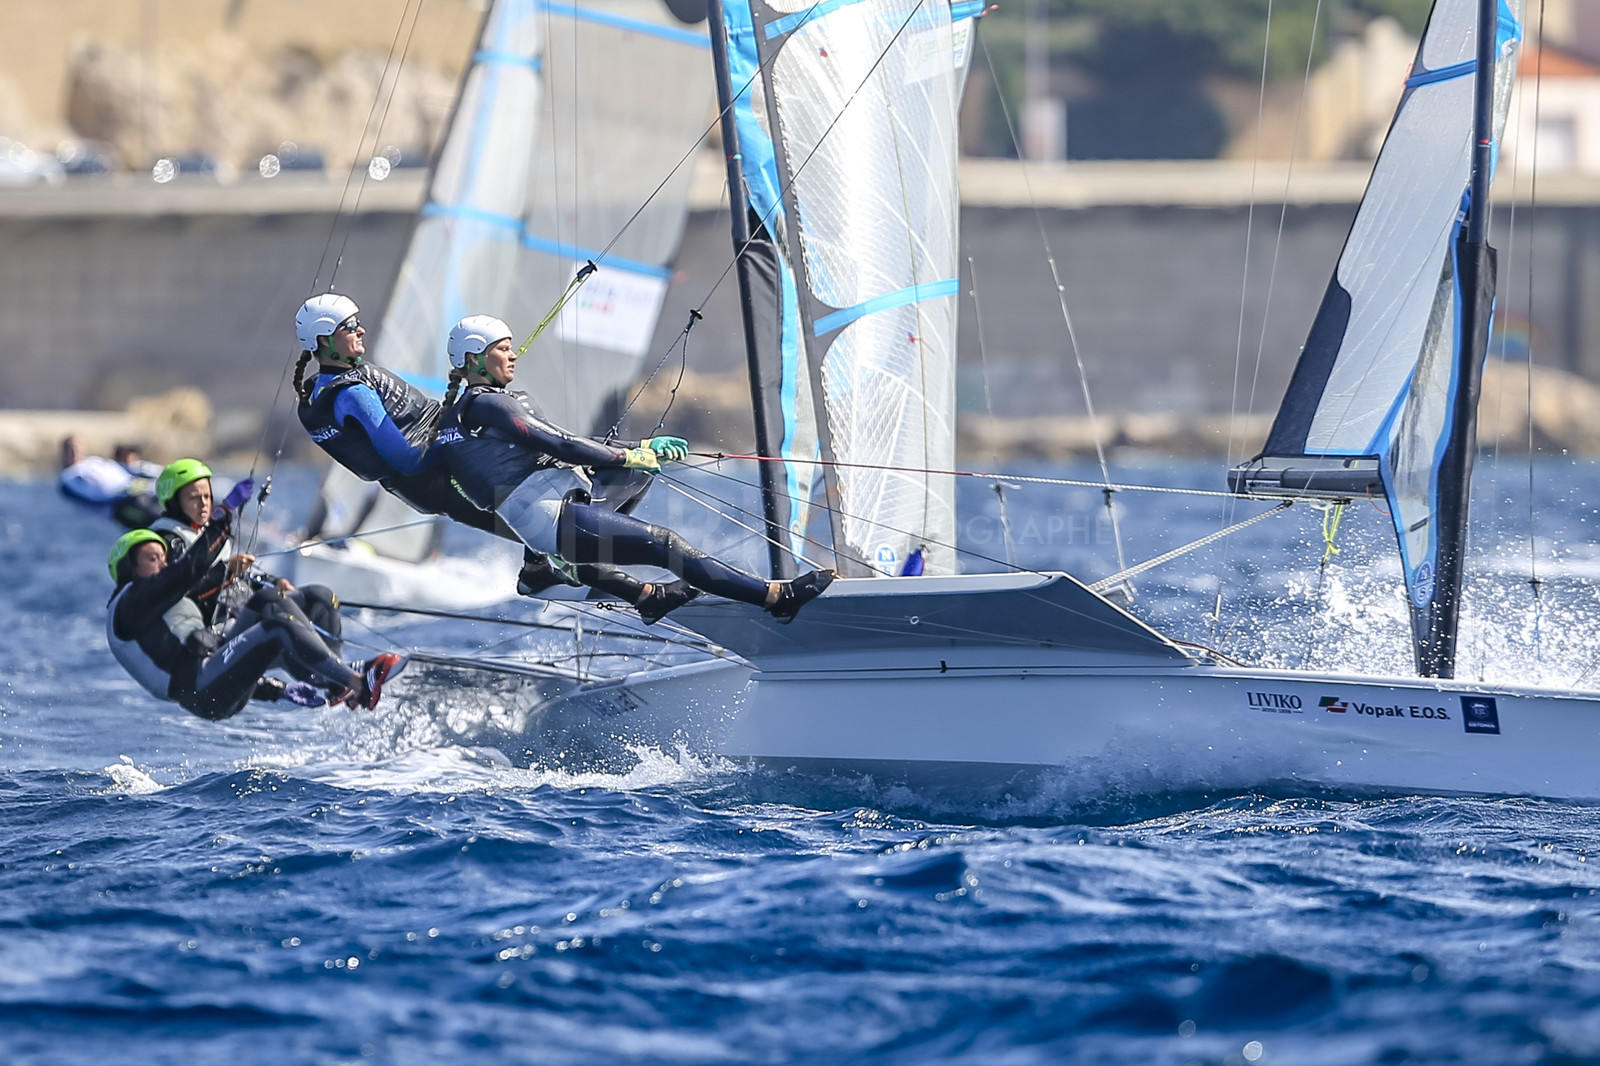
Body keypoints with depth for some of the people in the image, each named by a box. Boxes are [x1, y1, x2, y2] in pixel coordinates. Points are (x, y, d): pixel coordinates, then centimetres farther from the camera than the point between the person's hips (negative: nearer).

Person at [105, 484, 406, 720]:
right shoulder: (129, 602, 6)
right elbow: (188, 570, -11)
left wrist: (281, 689, 18)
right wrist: (225, 513, -12)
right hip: (201, 691, -9)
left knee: (268, 601, 2)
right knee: (279, 627, -22)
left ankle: (333, 682, -13)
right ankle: (358, 686, -33)